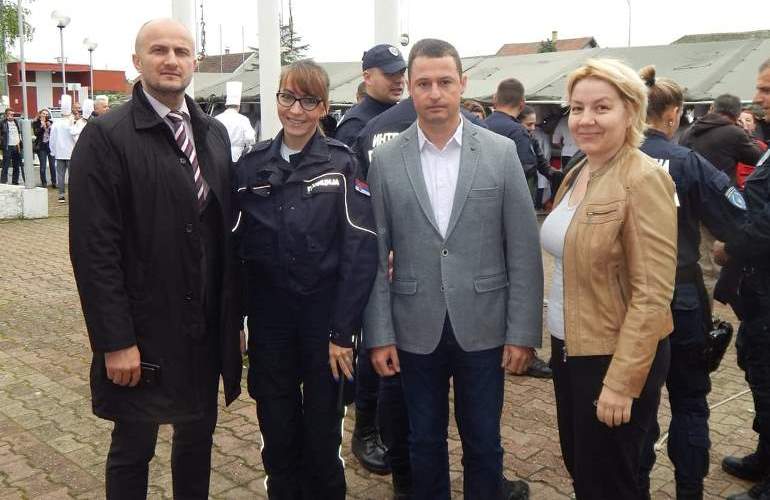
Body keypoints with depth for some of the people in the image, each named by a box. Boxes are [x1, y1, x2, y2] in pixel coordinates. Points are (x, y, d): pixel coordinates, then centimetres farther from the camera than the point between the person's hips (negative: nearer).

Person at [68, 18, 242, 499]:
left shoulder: (214, 133, 8)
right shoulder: (105, 136, -11)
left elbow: (226, 230, 8)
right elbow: (95, 248, -15)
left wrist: (234, 315, 7)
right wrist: (116, 341, -17)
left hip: (207, 328, 5)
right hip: (143, 331, -5)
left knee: (198, 433, 18)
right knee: (133, 447, 12)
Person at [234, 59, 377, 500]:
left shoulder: (343, 164, -7)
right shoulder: (251, 166, 2)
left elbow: (361, 249, -11)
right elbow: (238, 246, 4)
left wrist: (343, 330, -14)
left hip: (324, 317, -2)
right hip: (268, 318, 3)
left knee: (322, 427, 10)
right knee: (277, 429, 12)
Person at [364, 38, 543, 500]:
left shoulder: (501, 152, -3)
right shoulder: (386, 160, -1)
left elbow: (524, 251, -3)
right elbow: (375, 255, 0)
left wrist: (523, 332, -6)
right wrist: (379, 334, -3)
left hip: (482, 327, 0)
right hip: (416, 330, 1)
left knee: (484, 445, 13)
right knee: (425, 444, 16)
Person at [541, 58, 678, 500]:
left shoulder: (643, 179, -19)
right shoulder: (578, 173, 6)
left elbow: (652, 294, -22)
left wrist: (621, 382, -22)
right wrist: (559, 339, 14)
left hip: (617, 357, -8)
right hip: (570, 347, 8)